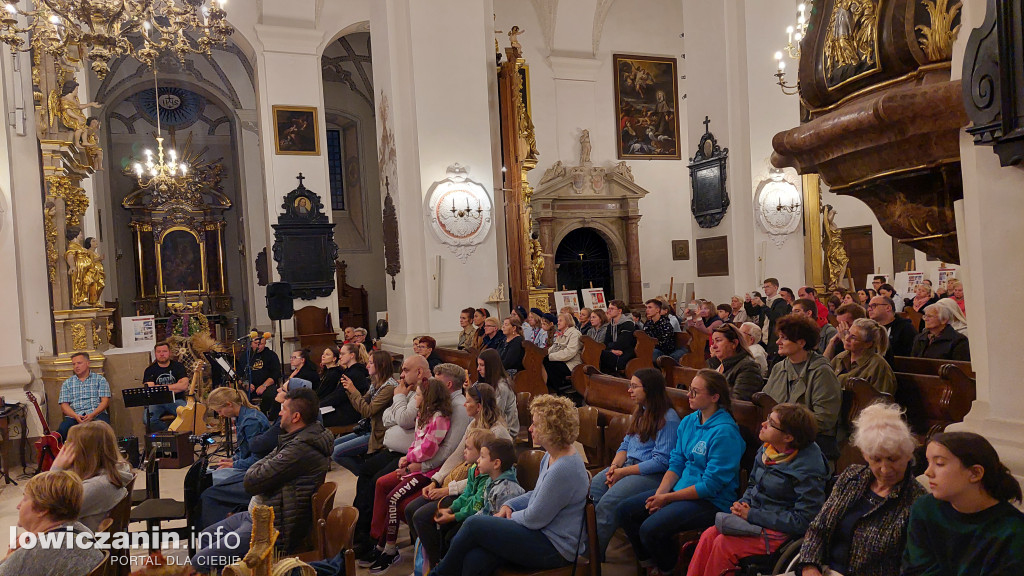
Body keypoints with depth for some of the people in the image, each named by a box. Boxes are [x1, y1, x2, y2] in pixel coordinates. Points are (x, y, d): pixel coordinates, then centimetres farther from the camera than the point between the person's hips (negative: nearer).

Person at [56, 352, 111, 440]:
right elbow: (64, 405, 9)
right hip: (74, 416, 2)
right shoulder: (67, 383, 19)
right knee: (62, 429, -32)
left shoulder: (100, 379, 12)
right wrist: (76, 416, -11)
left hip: (96, 414, -2)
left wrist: (93, 414, -14)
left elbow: (105, 401, 3)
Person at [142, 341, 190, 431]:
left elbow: (184, 386, -7)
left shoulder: (178, 366, 8)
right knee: (148, 420, -31)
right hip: (156, 402, 0)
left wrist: (161, 388, -8)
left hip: (176, 400, 0)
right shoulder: (150, 370, 8)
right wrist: (176, 387, -12)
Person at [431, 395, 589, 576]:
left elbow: (534, 519, -20)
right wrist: (509, 506, 7)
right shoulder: (551, 456, 8)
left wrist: (509, 517, -1)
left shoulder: (564, 470, -25)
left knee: (474, 524, -11)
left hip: (555, 550, -9)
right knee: (475, 560, -10)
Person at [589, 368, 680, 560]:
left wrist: (624, 472, -16)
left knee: (607, 503, -27)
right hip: (628, 466, 9)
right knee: (590, 489, -18)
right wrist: (615, 465, -1)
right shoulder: (641, 411, 17)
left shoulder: (668, 418, -12)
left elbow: (661, 462, -17)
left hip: (653, 474, -8)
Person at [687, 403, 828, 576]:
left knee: (723, 544, -24)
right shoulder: (767, 449, 3)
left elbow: (803, 521, -21)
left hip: (781, 530, -7)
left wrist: (752, 515, -18)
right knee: (708, 536, -15)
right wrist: (743, 504, -3)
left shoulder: (808, 468, -21)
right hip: (753, 517, 7)